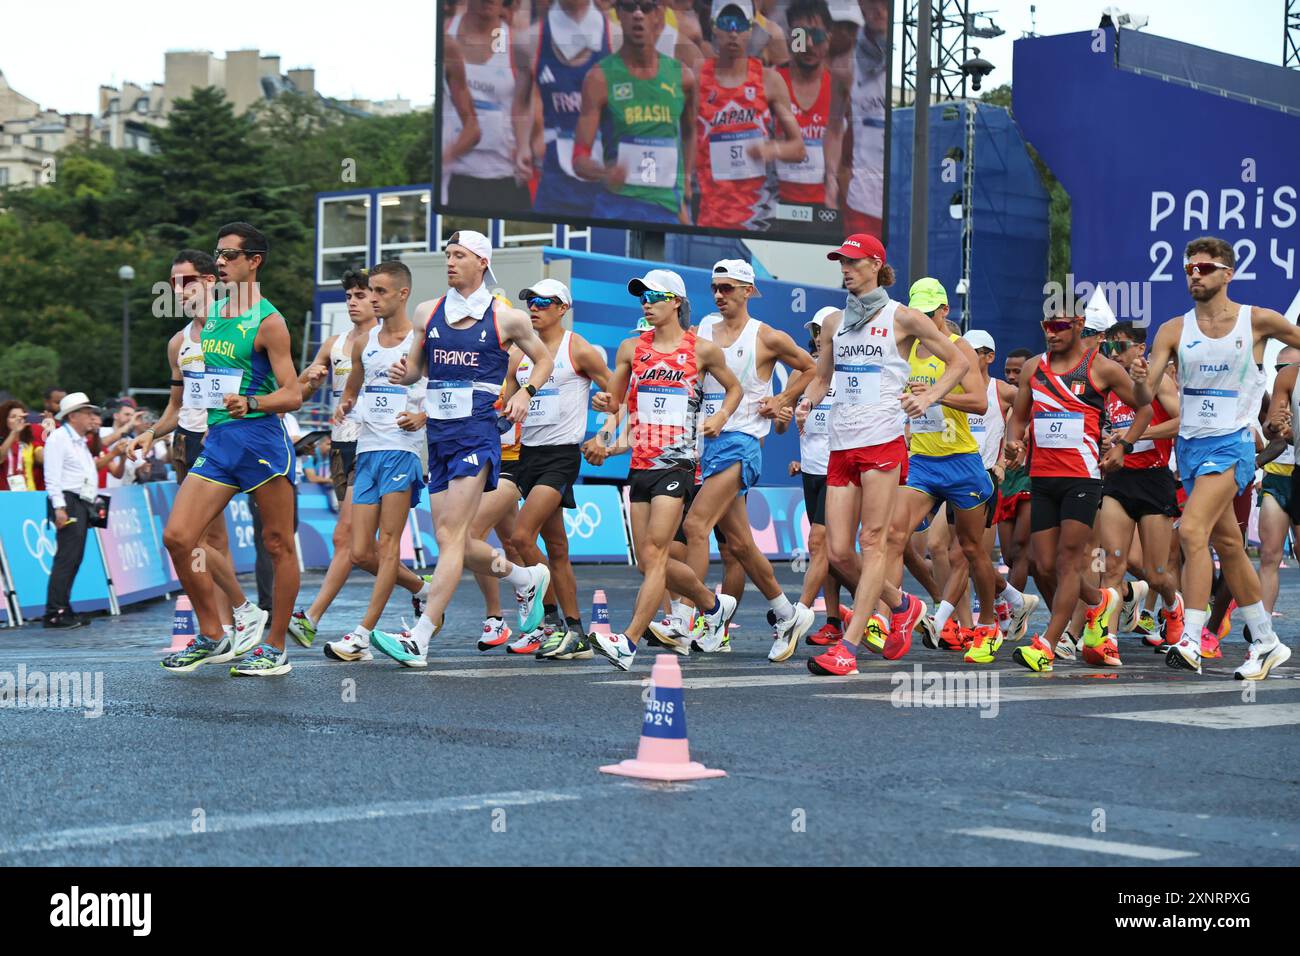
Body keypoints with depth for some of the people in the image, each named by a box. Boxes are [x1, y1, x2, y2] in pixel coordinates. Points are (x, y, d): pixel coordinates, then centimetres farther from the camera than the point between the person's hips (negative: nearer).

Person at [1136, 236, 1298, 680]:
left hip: (1231, 442, -5)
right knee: (1227, 545, 12)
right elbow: (1146, 397, -3)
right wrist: (1138, 381, -25)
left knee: (1192, 530, -23)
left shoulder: (1258, 321, -4)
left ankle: (1190, 641, -25)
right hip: (1189, 444, 5)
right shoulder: (1173, 330, 3)